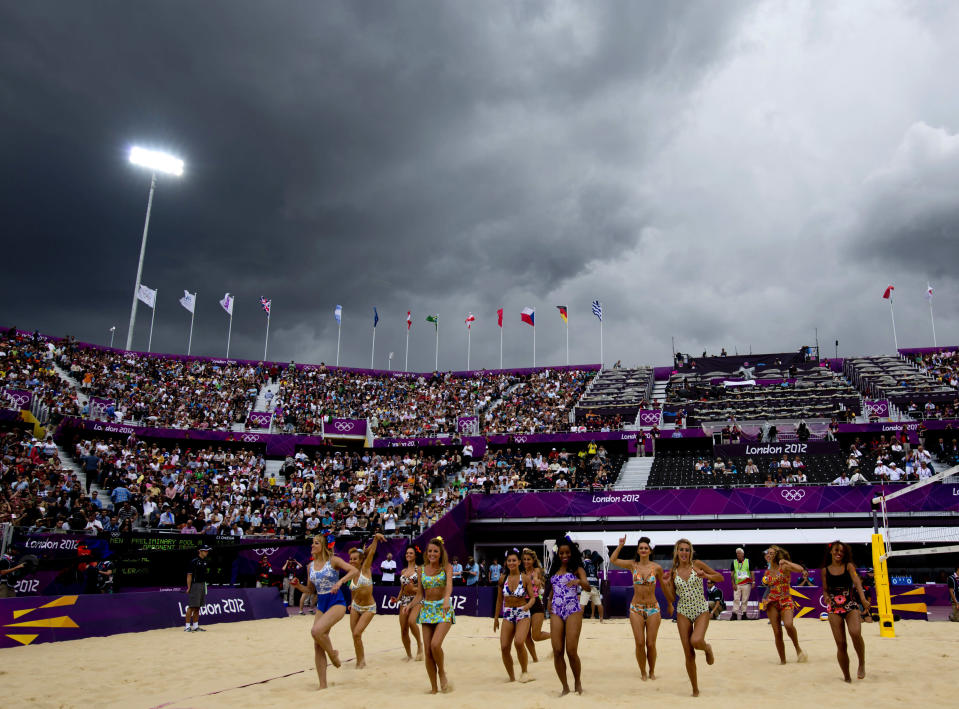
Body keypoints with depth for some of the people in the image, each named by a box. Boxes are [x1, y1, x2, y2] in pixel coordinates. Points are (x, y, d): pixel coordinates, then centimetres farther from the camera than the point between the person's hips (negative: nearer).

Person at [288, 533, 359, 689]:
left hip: (337, 603, -6)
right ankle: (323, 685, 11)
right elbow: (310, 590, 17)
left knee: (316, 630, -28)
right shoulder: (310, 566, 9)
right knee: (317, 646, 2)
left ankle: (332, 653, 2)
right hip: (321, 605, 6)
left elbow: (355, 571, -16)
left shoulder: (333, 561, -7)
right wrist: (298, 585, -1)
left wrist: (340, 581, -29)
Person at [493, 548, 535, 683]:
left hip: (522, 614, -4)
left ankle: (524, 672, -1)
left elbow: (532, 597, -4)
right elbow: (499, 600, 12)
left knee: (519, 642, -25)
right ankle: (512, 677, 15)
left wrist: (528, 605, -25)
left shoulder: (525, 578, -5)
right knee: (504, 647, -4)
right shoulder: (503, 579, 4)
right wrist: (496, 618, 15)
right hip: (507, 615, 4)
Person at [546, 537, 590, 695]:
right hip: (556, 612, 4)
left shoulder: (577, 569, 2)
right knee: (557, 651, -3)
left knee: (571, 651, -10)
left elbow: (587, 587, -15)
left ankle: (578, 683, 14)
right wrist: (549, 600, 14)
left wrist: (579, 581, -35)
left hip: (573, 611, -4)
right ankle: (565, 687, 9)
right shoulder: (555, 570, 16)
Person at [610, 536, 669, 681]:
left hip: (653, 608, -1)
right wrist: (621, 545, -3)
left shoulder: (657, 568, -2)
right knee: (639, 643, -2)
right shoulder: (632, 565, 1)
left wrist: (670, 604, 18)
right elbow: (613, 560, -2)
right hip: (636, 609, 1)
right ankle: (643, 672, 16)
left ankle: (652, 671, 22)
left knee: (651, 644, 1)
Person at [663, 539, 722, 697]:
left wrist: (706, 575, -16)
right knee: (689, 654, 1)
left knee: (696, 641, -29)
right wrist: (665, 584, -12)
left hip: (701, 610, -2)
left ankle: (707, 648, 8)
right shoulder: (673, 572, 3)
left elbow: (720, 577, 2)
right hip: (683, 613, 2)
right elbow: (671, 599, 3)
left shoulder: (697, 564, -3)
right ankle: (695, 689, 18)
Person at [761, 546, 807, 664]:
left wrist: (786, 562, -20)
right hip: (772, 603, 4)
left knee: (788, 624, -31)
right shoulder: (767, 572, 12)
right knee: (777, 633, -1)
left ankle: (798, 648, -6)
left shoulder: (784, 567, -2)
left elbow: (800, 569, -19)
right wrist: (765, 583, 8)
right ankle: (782, 660, 12)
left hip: (786, 601, -4)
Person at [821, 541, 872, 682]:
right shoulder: (825, 570, 9)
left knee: (855, 633, -28)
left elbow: (857, 582, -10)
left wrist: (863, 598, -27)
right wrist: (826, 597, -10)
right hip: (834, 607, 1)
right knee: (840, 644, -2)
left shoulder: (848, 566, 4)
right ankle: (846, 676, 12)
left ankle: (862, 663, -4)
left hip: (851, 604, -1)